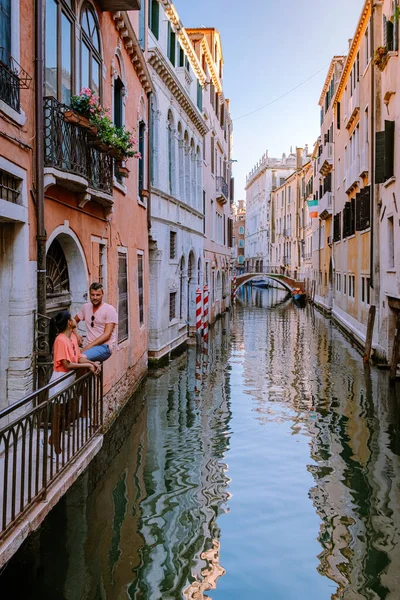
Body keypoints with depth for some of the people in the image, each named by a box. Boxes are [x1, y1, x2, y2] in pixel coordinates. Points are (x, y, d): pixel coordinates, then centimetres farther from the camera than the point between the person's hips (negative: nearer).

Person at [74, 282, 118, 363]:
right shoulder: (86, 307, 12)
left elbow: (107, 335, -12)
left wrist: (88, 346, -18)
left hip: (105, 347, -5)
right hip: (90, 347, 5)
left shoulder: (109, 310, -5)